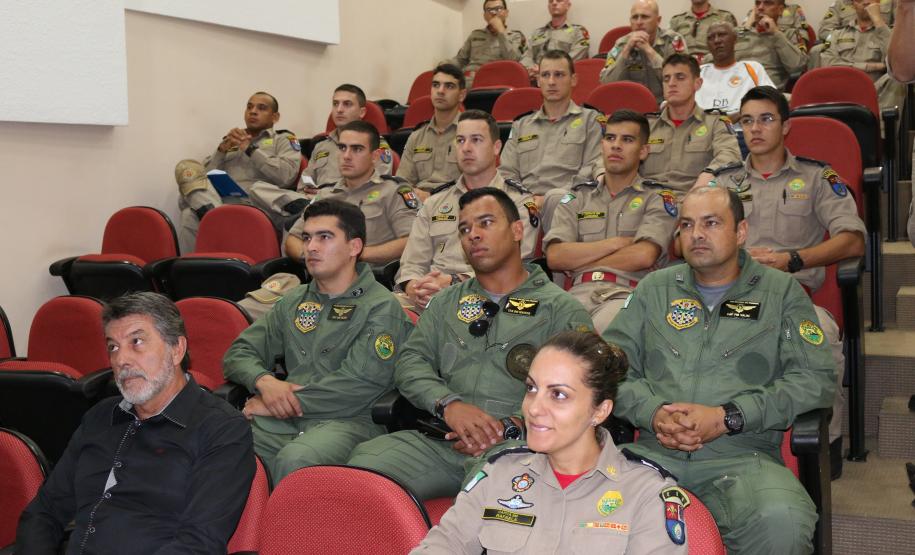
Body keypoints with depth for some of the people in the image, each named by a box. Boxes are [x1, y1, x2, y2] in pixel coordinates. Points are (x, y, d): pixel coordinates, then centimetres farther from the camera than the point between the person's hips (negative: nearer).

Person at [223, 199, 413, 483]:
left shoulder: (382, 307, 3)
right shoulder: (294, 302, 23)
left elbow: (359, 384, -9)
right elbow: (239, 353, 21)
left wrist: (273, 405, -8)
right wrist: (264, 381, -4)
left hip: (348, 420, -4)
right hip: (283, 420, 5)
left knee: (296, 459, -37)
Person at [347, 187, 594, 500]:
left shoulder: (562, 309, 10)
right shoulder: (447, 303, 26)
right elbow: (411, 361, 13)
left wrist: (511, 427, -17)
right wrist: (448, 403, -9)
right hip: (439, 441, 4)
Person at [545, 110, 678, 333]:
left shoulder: (658, 198, 14)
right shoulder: (577, 197, 22)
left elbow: (643, 256, -4)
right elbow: (555, 256, 7)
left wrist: (579, 262, 3)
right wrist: (617, 243, 1)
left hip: (627, 293, -2)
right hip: (580, 292, 2)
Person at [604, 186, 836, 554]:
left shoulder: (782, 292, 11)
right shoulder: (654, 289, 19)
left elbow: (816, 379, 0)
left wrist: (726, 419, -10)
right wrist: (653, 412, -9)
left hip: (743, 457, -1)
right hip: (654, 451, 1)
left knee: (781, 524, -35)